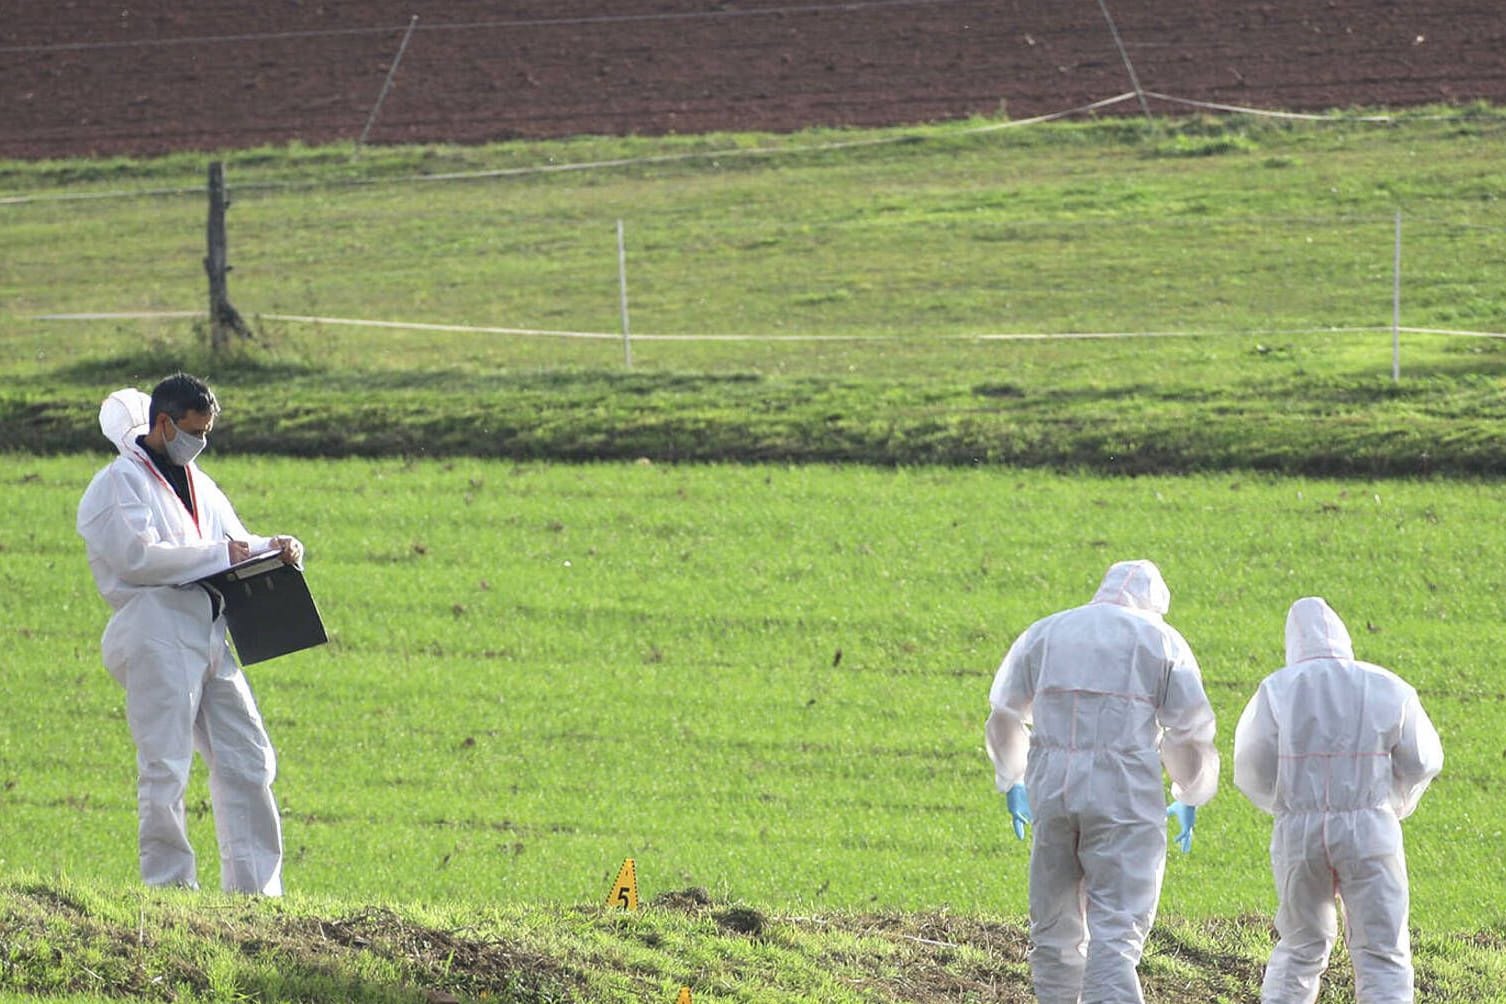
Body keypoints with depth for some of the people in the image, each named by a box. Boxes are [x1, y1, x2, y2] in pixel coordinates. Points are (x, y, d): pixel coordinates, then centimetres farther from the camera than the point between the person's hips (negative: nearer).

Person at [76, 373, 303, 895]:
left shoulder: (195, 481, 22)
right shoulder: (121, 482, -3)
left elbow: (235, 544, 26)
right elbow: (138, 557, -16)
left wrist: (273, 548, 4)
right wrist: (217, 553, -13)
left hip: (209, 634, 8)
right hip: (156, 634, -8)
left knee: (248, 760, 5)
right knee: (165, 769, -8)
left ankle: (258, 887, 8)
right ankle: (169, 885, -4)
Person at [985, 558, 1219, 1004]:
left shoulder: (1044, 633, 15)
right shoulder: (1161, 641, 5)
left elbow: (1003, 719, 22)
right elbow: (1190, 734, 3)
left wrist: (1012, 782, 38)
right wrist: (1189, 799, 21)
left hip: (1051, 796, 3)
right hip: (1126, 799, -3)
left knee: (1054, 933, 15)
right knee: (1115, 938, -8)